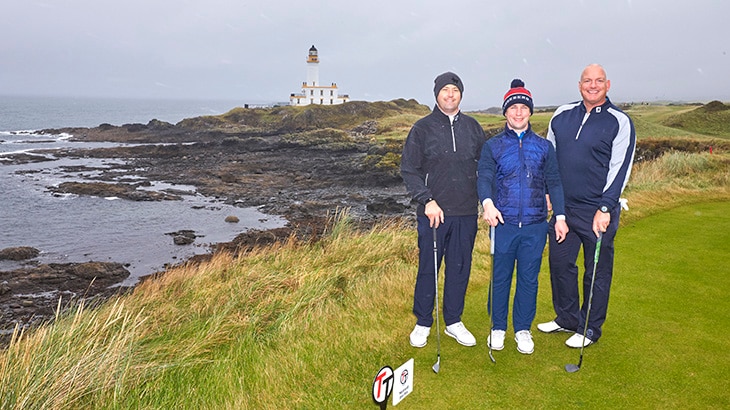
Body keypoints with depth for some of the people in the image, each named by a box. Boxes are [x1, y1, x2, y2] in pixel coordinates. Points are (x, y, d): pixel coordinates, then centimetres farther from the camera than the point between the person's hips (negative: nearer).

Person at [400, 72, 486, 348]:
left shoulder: (472, 127, 10)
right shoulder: (422, 128, 0)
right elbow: (409, 170, -3)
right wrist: (427, 201, -13)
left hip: (466, 213, 3)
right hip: (433, 213, -3)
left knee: (460, 269, 10)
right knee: (428, 269, 4)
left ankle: (454, 322, 25)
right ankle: (423, 323, 20)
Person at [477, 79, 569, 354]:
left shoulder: (544, 146, 10)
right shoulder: (492, 146, 5)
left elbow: (554, 182, 10)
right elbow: (484, 177, -8)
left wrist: (560, 215, 1)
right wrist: (487, 203, -27)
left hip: (535, 226, 1)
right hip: (503, 224, -1)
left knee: (529, 279, 9)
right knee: (500, 278, 8)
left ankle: (523, 329, 25)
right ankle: (497, 328, 25)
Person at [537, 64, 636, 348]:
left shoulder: (620, 122, -5)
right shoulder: (562, 115, 8)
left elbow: (620, 168, -10)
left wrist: (605, 208, -18)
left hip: (598, 211, -4)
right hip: (563, 208, 5)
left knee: (597, 272, 6)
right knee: (559, 263, 12)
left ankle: (590, 328, 22)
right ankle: (567, 318, 31)